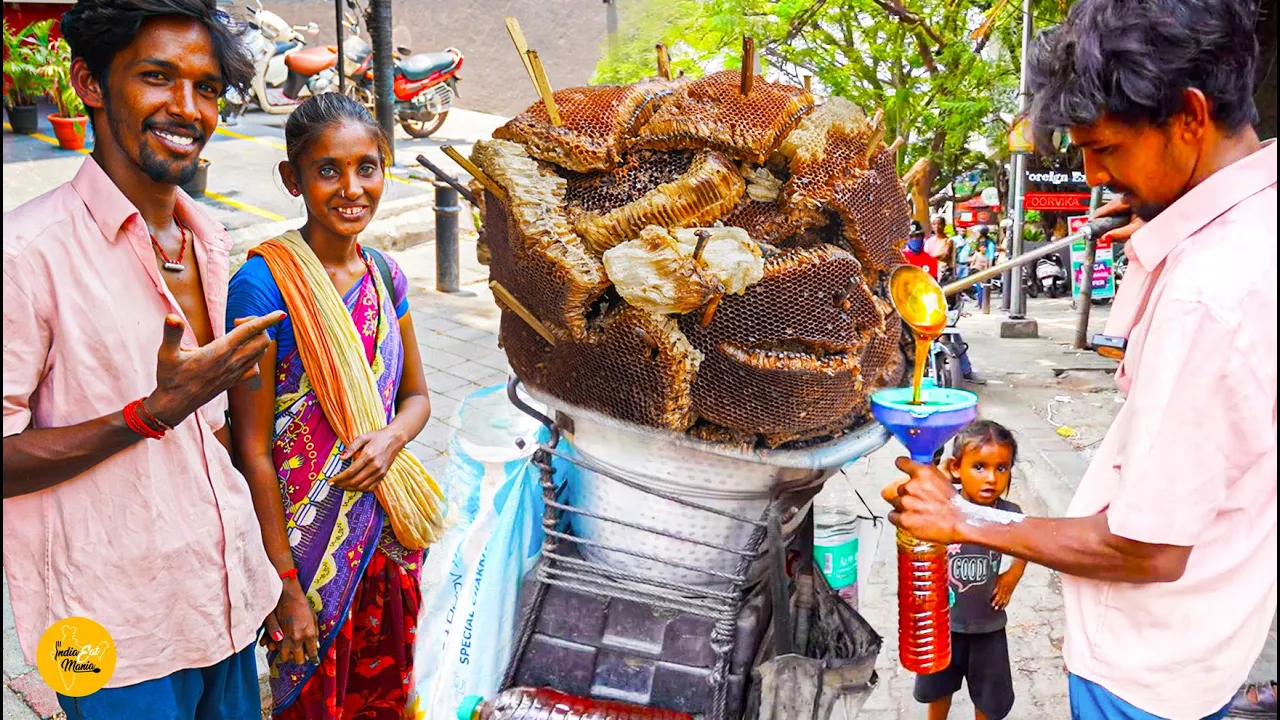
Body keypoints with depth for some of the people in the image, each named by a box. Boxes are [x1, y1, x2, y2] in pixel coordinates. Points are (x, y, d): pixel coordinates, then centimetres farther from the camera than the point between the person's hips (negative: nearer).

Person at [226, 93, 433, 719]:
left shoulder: (384, 275, 0)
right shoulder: (264, 284, -18)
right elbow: (253, 449, -16)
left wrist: (391, 438, -12)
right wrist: (286, 585, -15)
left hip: (386, 532, 5)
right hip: (308, 545, -5)